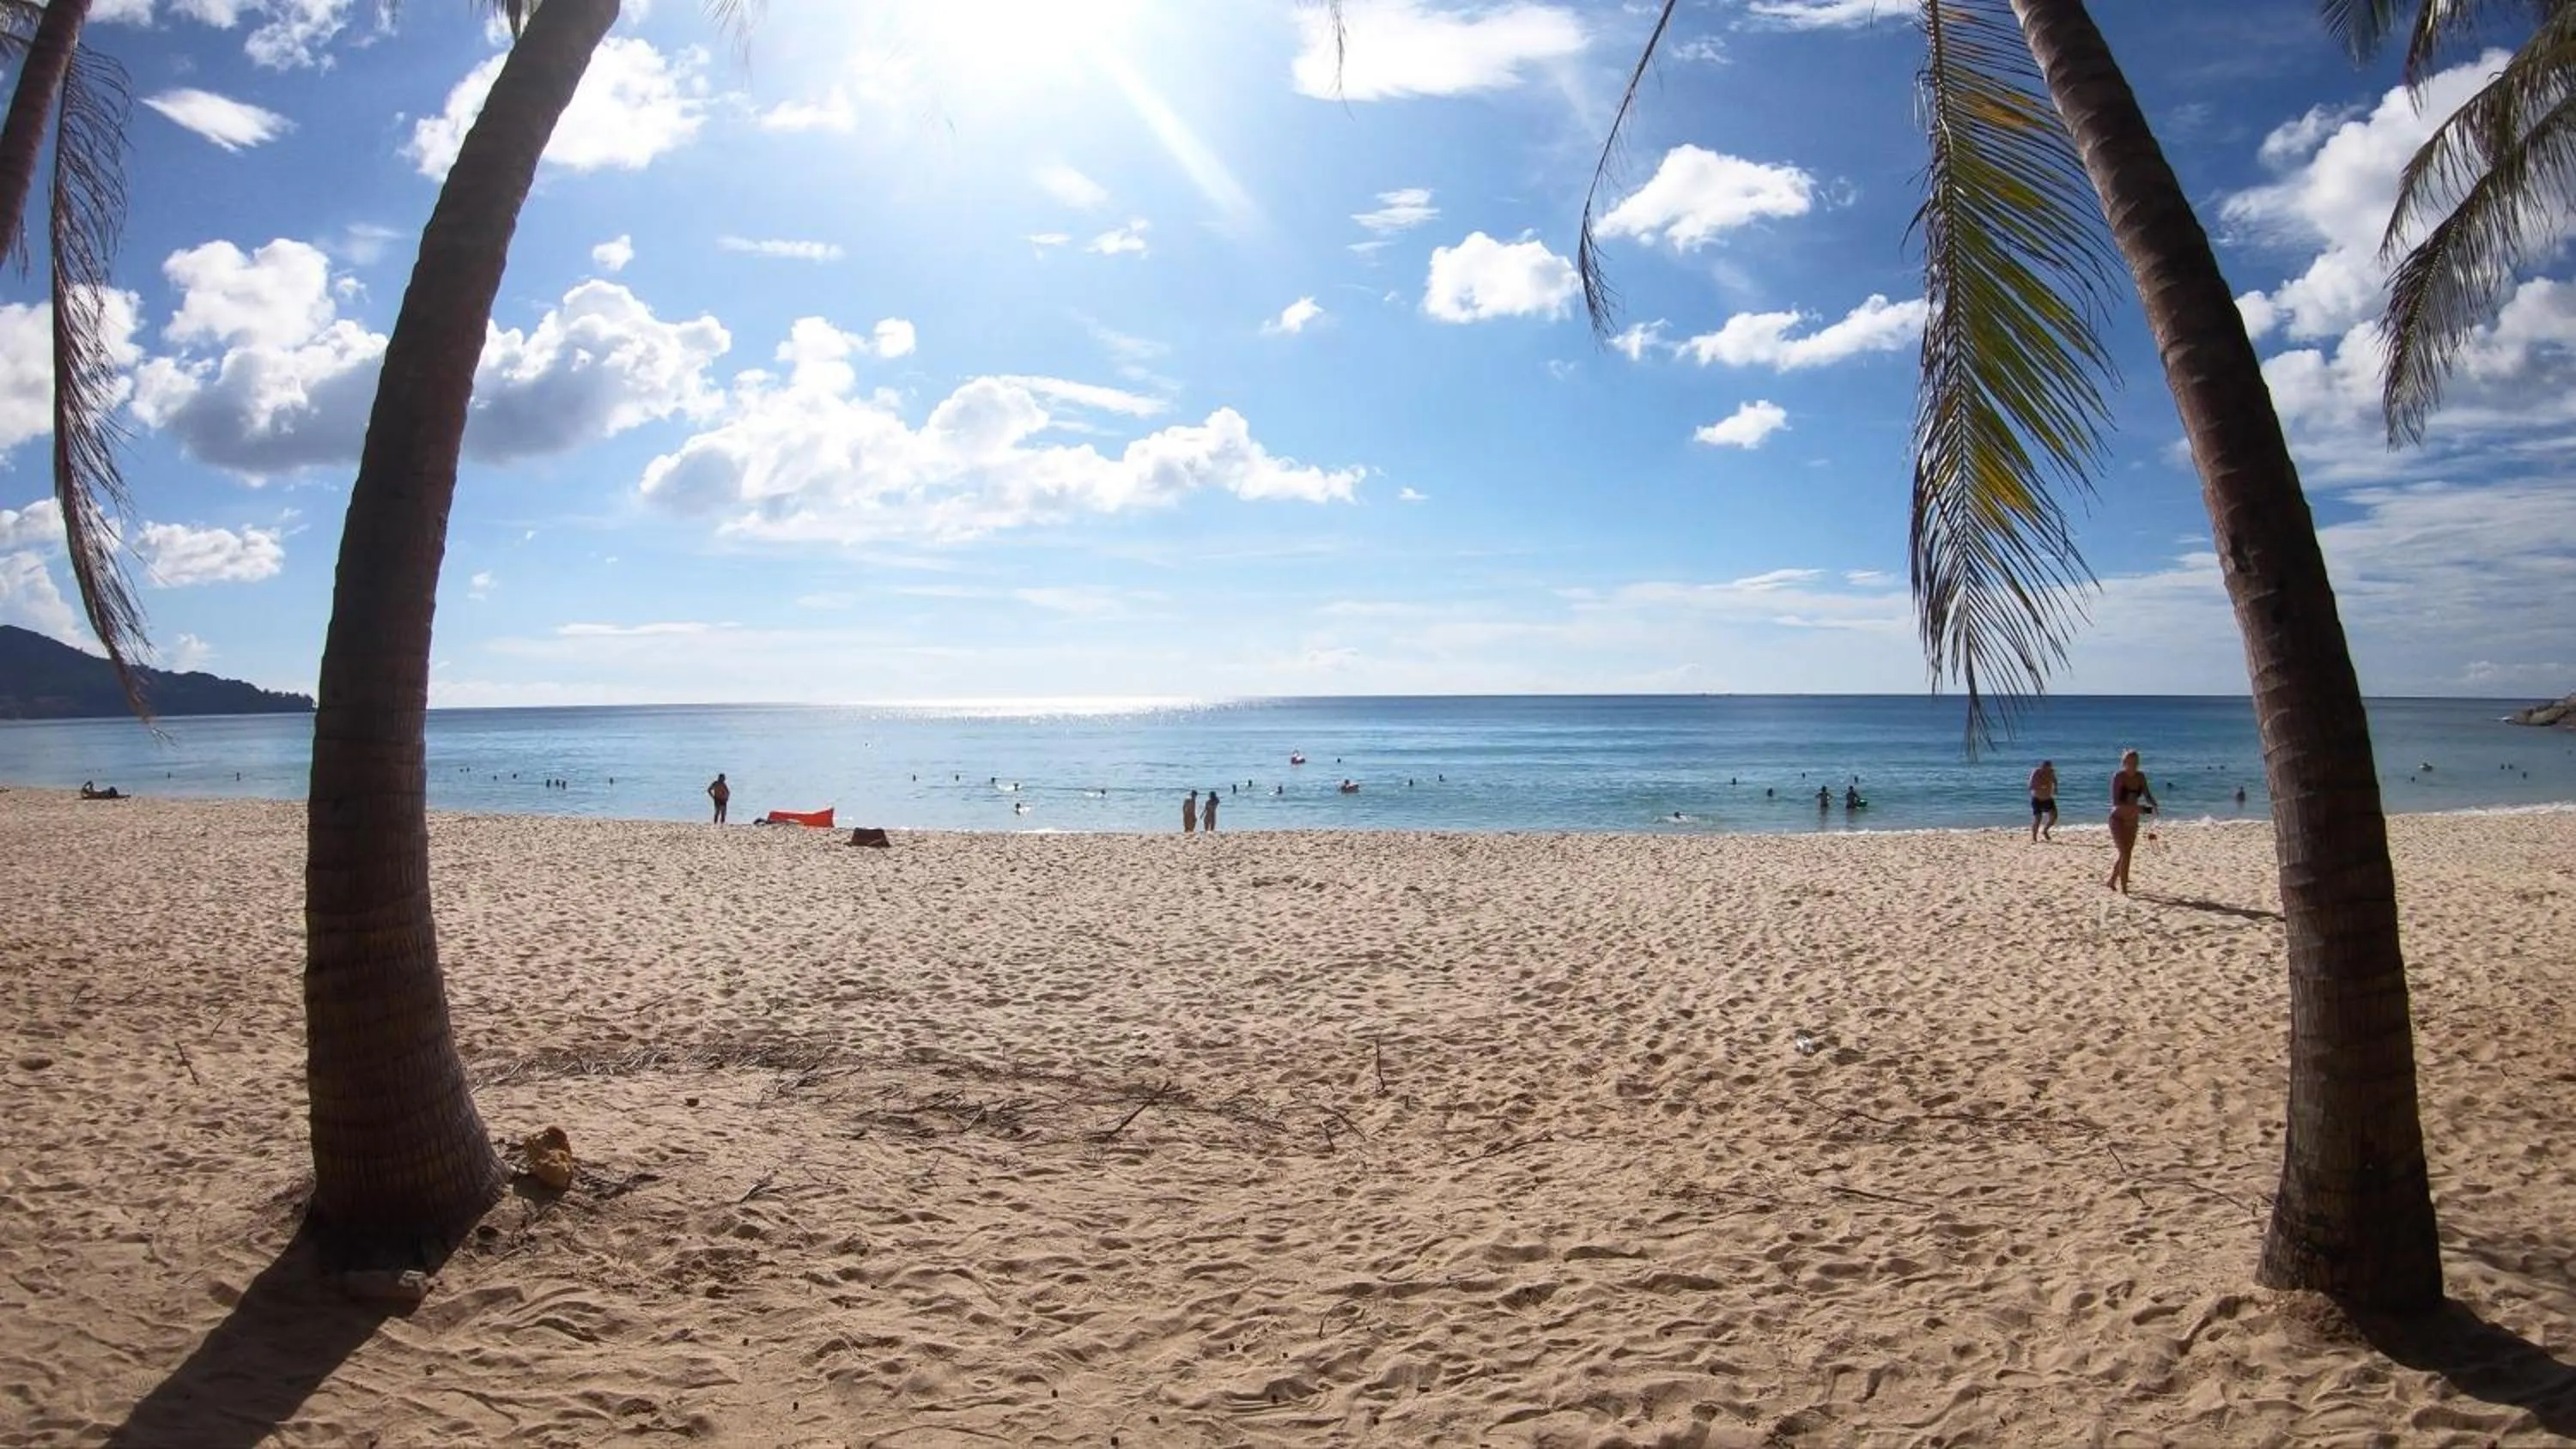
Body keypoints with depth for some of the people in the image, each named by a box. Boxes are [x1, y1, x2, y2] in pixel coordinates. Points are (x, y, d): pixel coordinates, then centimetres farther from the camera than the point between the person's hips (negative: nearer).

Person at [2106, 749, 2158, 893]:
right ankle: (2123, 889, -8)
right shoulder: (2118, 777, -17)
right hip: (2118, 820, -6)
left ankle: (2111, 881, 32)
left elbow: (2147, 794, 5)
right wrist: (2137, 807, -35)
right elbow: (2115, 802, -24)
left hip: (2132, 821, 7)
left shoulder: (2140, 777, 1)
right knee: (2125, 854, -14)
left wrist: (2153, 804, -18)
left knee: (2126, 854, 14)